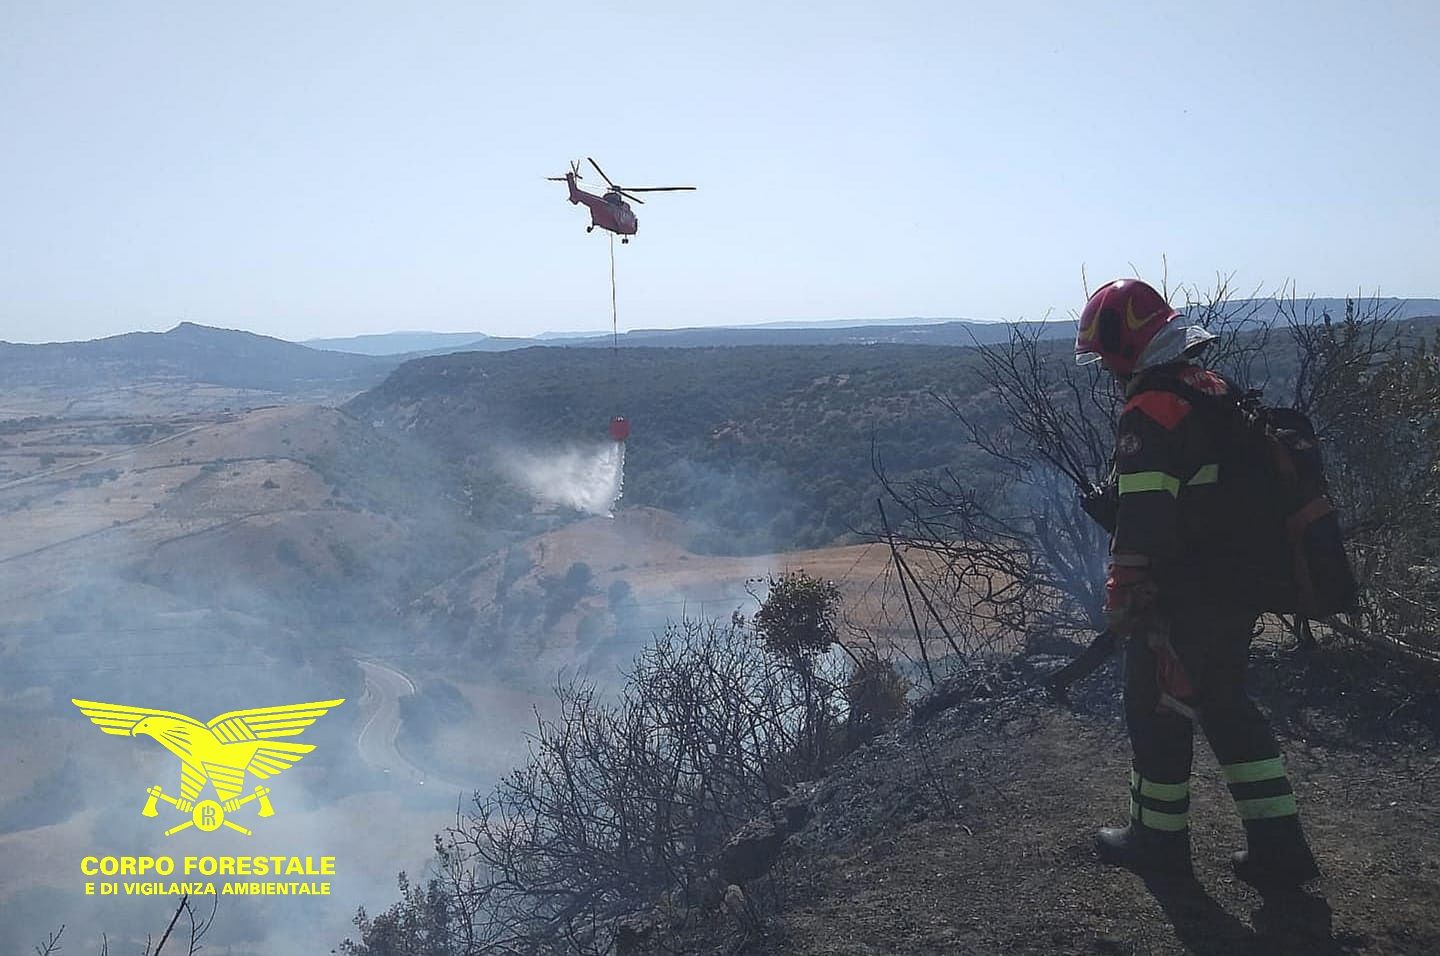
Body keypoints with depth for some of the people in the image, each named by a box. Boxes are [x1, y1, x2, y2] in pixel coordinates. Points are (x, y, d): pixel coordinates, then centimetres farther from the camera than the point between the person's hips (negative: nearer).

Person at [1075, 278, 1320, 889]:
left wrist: (1121, 599, -17)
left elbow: (1141, 519, -25)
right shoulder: (1218, 392, 9)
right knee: (1227, 705, 20)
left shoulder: (1149, 414, -21)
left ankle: (1158, 838, 25)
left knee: (1156, 712, 10)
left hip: (1182, 602, -9)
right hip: (1240, 588, 9)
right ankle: (1278, 845, 21)